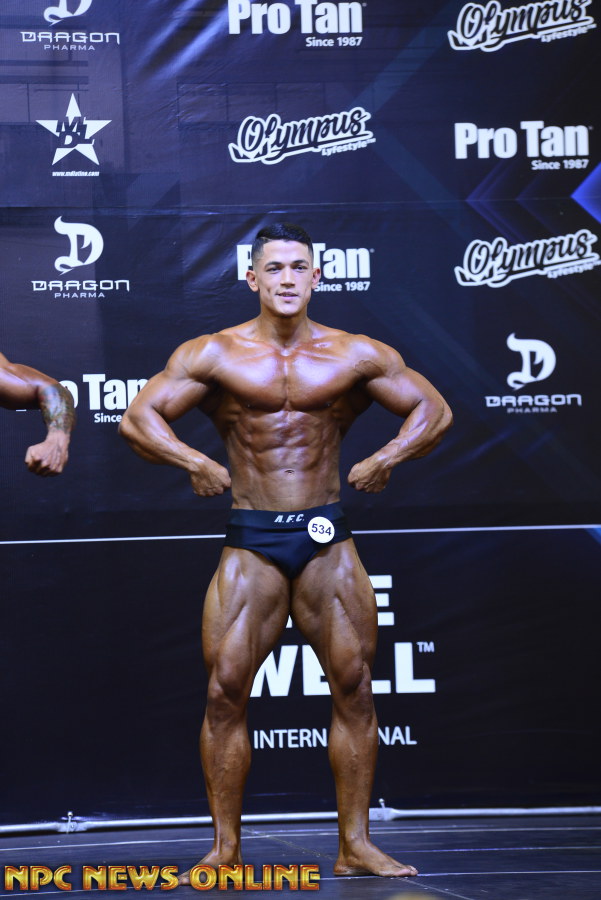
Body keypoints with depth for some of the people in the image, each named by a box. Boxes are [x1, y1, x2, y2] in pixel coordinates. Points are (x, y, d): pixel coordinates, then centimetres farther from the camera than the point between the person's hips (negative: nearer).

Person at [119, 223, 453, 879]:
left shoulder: (357, 356, 5)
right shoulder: (215, 354, 2)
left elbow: (433, 410, 11)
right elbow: (138, 418, 1)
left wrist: (384, 459, -4)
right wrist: (196, 464, -11)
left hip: (326, 542, 1)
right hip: (251, 541, -1)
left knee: (354, 687, -1)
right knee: (226, 691, -5)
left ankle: (355, 846, 7)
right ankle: (225, 849, 4)